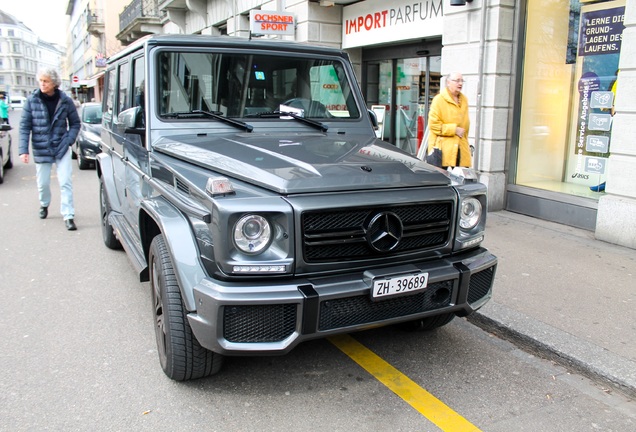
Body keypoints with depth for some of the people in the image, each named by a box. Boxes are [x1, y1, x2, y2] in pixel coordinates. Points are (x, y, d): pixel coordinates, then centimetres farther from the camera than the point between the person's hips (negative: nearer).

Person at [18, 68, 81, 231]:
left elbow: (75, 123, 7)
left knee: (65, 182, -8)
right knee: (43, 183, 13)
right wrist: (23, 150, -9)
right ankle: (44, 205, 42)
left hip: (62, 148, -1)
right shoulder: (32, 101, -3)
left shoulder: (65, 101, -3)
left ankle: (68, 216, -4)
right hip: (41, 149, 1)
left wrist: (69, 140, -7)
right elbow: (24, 126, -2)